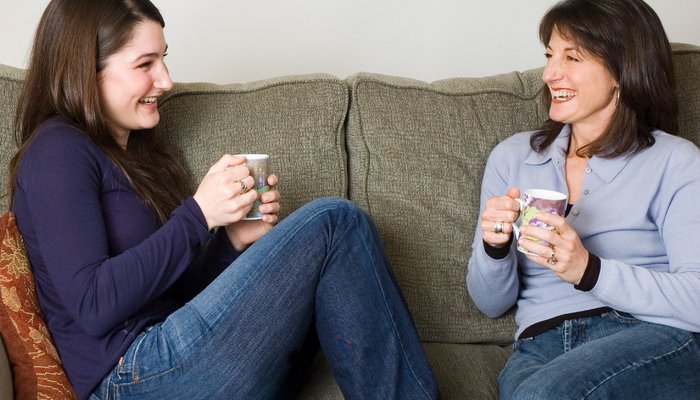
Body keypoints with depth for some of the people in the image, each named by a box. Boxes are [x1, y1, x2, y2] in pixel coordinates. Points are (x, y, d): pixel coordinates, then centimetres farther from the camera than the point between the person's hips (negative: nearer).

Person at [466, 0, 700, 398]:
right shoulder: (512, 157, 14)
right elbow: (492, 303, 14)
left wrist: (588, 271, -20)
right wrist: (495, 247, -7)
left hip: (659, 340, -2)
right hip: (540, 347, 3)